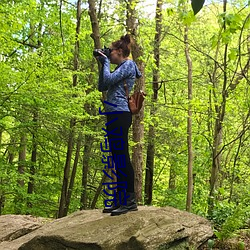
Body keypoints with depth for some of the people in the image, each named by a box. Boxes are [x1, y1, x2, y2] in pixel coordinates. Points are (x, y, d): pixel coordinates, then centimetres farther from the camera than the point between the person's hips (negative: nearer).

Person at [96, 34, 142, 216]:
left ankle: (130, 200, -10)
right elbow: (102, 87, 23)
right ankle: (120, 200, 12)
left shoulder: (128, 65, -2)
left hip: (120, 114, -10)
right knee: (118, 159, 8)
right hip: (114, 116, 10)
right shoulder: (120, 67, 25)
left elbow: (108, 80, -13)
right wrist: (102, 64, 20)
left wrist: (106, 62, 2)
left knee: (122, 157, -12)